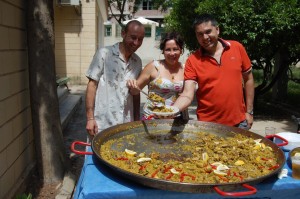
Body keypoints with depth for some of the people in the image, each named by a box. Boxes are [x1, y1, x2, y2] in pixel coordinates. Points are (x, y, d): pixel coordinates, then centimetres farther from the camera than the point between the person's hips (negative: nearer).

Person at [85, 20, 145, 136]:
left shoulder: (137, 62, 7)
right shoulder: (104, 54, -8)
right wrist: (90, 118, -10)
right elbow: (92, 85, -7)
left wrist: (137, 120, 12)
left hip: (126, 125, 4)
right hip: (102, 124, -4)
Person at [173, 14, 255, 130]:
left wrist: (249, 112, 5)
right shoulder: (192, 60, -9)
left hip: (238, 121, 2)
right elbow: (187, 95, -15)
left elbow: (248, 79, 5)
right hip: (208, 124, -1)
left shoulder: (237, 48, -3)